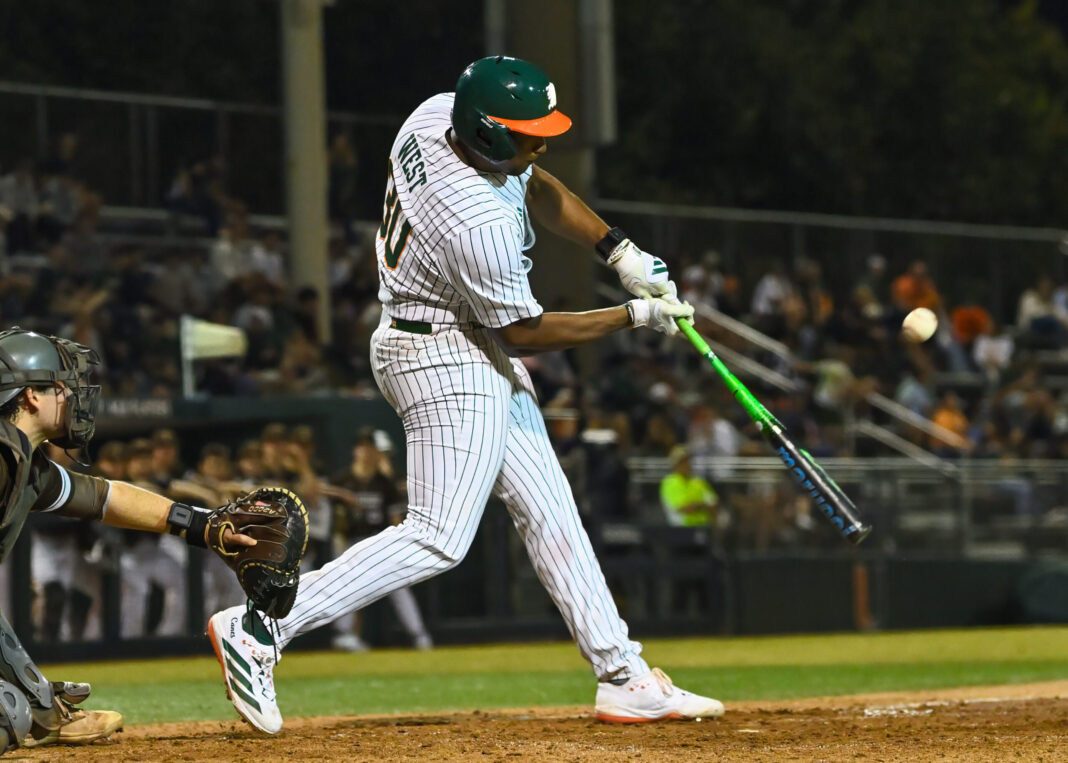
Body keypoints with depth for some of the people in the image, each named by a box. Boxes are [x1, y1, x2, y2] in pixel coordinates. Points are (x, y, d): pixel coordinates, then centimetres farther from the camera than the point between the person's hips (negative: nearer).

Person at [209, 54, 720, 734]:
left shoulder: (439, 114, -7)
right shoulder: (480, 225, -32)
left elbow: (536, 187, 12)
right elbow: (526, 332, -17)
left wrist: (620, 251, 3)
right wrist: (635, 316, -8)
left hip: (474, 354, 10)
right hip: (444, 359, -10)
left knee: (550, 514, 11)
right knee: (440, 538, -13)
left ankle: (623, 678, 15)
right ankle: (259, 628, -13)